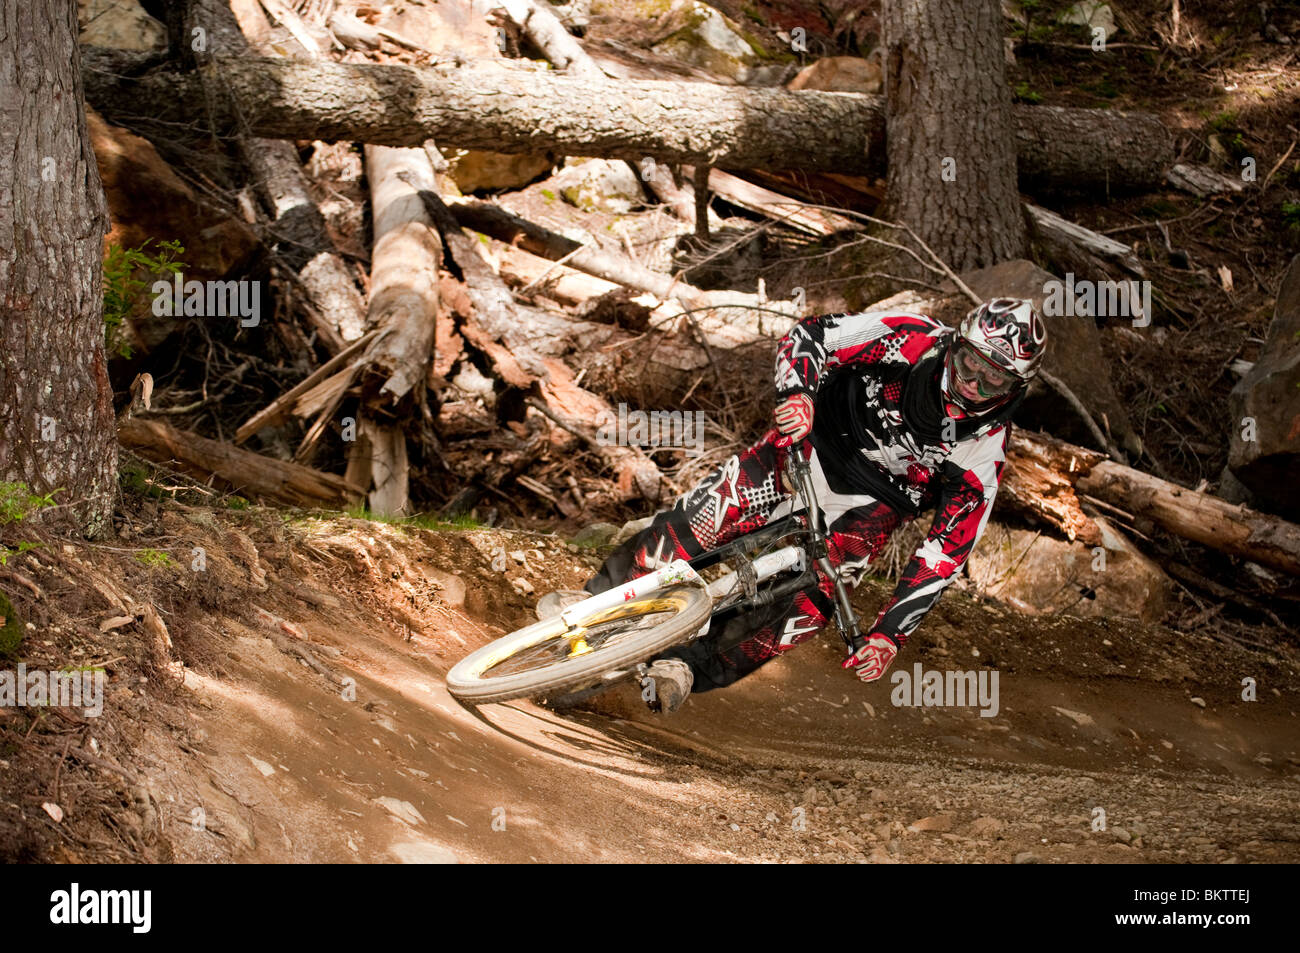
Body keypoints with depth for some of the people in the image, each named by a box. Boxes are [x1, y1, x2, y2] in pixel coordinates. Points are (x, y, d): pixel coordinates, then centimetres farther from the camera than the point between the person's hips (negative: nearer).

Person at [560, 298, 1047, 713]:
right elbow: (808, 335, -17)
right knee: (705, 516, -15)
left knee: (810, 604, -16)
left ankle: (683, 667, -4)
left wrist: (890, 634, -26)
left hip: (869, 506, 0)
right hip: (815, 442, 0)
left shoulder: (984, 453, -21)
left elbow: (945, 554, -19)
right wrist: (797, 394, -38)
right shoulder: (911, 339, -22)